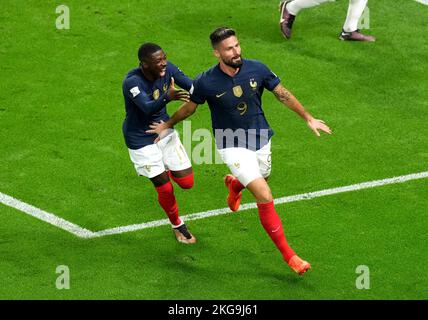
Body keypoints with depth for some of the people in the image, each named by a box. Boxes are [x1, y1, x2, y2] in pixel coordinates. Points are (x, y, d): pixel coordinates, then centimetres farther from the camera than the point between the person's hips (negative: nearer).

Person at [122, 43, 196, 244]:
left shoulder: (167, 69, -14)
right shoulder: (132, 82, -30)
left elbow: (192, 86, -12)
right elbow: (148, 108, -44)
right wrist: (167, 98, -64)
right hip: (141, 140, -5)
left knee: (187, 182, 2)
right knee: (164, 188, -1)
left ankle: (167, 170, 36)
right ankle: (177, 226, 26)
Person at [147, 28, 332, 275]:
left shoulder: (257, 69, -14)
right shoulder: (206, 83, -20)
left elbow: (283, 94, 1)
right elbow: (190, 107, 1)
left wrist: (309, 119, 4)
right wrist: (167, 125, 14)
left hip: (260, 139, 4)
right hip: (233, 147, -4)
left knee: (260, 180, 28)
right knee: (265, 197, -15)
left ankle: (234, 184, 65)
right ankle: (287, 254, -4)